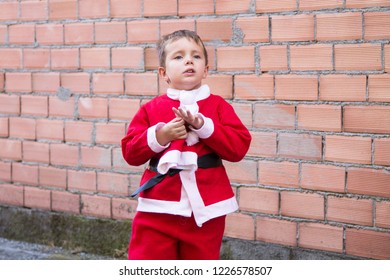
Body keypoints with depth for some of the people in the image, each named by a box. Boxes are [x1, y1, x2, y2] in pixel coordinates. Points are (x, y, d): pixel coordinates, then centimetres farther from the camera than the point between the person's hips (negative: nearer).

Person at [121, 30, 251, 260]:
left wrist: (203, 125, -18)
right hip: (159, 208, 0)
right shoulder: (151, 109, 3)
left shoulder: (218, 105, 2)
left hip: (206, 208, 0)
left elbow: (239, 147, -8)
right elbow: (130, 153, 0)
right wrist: (159, 136, -16)